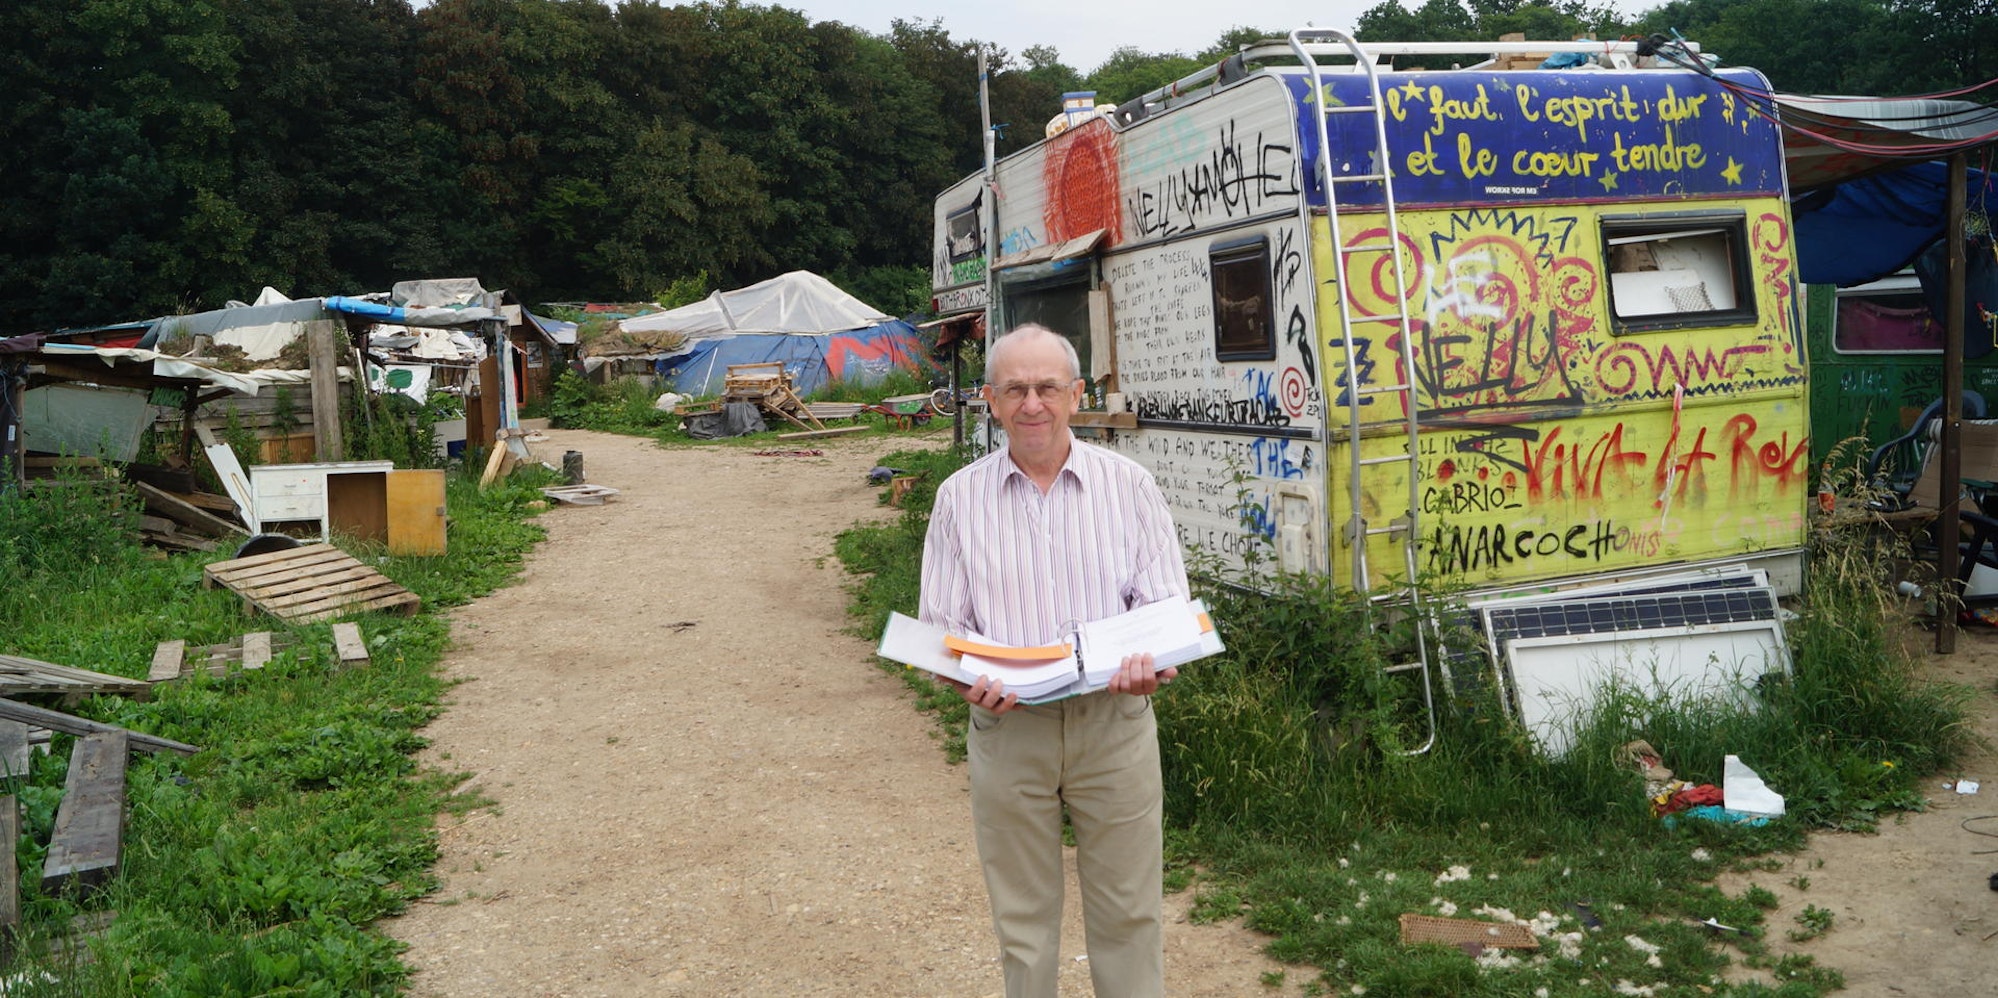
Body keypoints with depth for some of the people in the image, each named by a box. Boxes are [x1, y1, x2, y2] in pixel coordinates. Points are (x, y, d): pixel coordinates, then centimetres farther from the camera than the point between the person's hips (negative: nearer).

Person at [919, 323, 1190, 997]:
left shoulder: (1127, 483, 2)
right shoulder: (959, 497, 4)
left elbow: (1166, 601, 2)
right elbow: (942, 621, 5)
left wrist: (1151, 662, -19)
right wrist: (969, 679, -15)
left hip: (1115, 721, 0)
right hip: (1007, 725, 1)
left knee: (1127, 914, 8)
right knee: (1022, 916, 12)